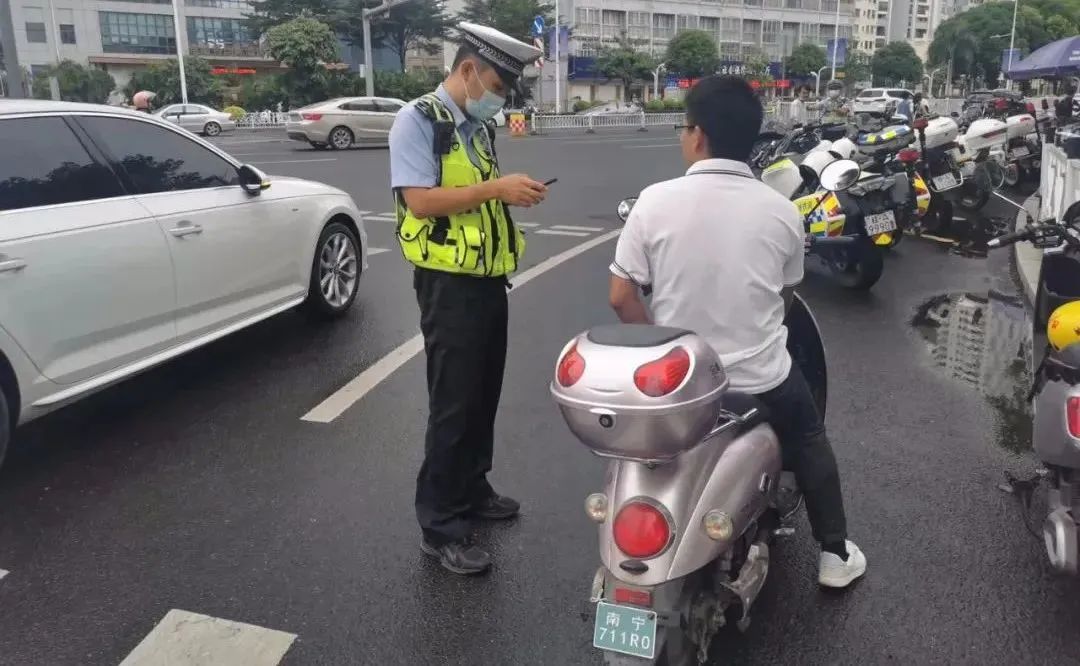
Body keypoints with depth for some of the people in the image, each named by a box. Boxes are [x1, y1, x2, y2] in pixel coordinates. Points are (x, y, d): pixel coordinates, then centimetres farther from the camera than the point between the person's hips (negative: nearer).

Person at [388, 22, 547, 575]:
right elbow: (420, 200, -22)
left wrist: (514, 196, 5)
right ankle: (441, 527, 7)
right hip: (448, 283, -8)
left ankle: (473, 489, 34)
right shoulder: (418, 120, -11)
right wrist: (497, 187, -24)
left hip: (489, 278, 8)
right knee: (452, 404, -4)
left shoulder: (480, 127, 13)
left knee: (485, 394, 16)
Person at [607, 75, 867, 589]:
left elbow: (622, 297, -11)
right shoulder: (782, 212, -7)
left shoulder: (655, 201, -13)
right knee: (809, 439, 29)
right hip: (760, 378, 0)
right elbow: (785, 296, 8)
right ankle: (835, 554, 35)